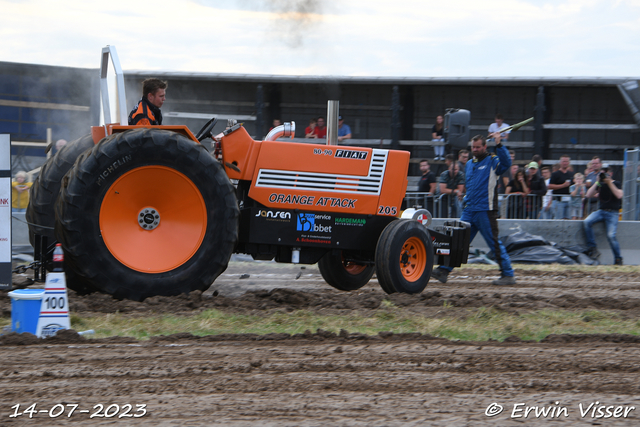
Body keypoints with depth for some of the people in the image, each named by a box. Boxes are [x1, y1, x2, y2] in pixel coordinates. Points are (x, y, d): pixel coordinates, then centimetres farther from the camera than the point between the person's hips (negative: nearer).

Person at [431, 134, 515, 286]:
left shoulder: (492, 162, -2)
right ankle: (443, 271, 8)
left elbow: (506, 163, -25)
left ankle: (508, 275, 1)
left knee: (495, 243, -5)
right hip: (469, 210, 7)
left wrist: (499, 145, -33)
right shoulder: (470, 164, 19)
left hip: (485, 211, -7)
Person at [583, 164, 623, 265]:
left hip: (612, 212, -4)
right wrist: (597, 182, -3)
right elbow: (588, 195, 4)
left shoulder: (616, 184, 4)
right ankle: (592, 248, -20)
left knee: (611, 235, -22)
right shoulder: (600, 185, 14)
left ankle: (618, 259, -6)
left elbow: (619, 195, -15)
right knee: (586, 222, -25)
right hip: (600, 211, 4)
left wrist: (609, 183, -14)